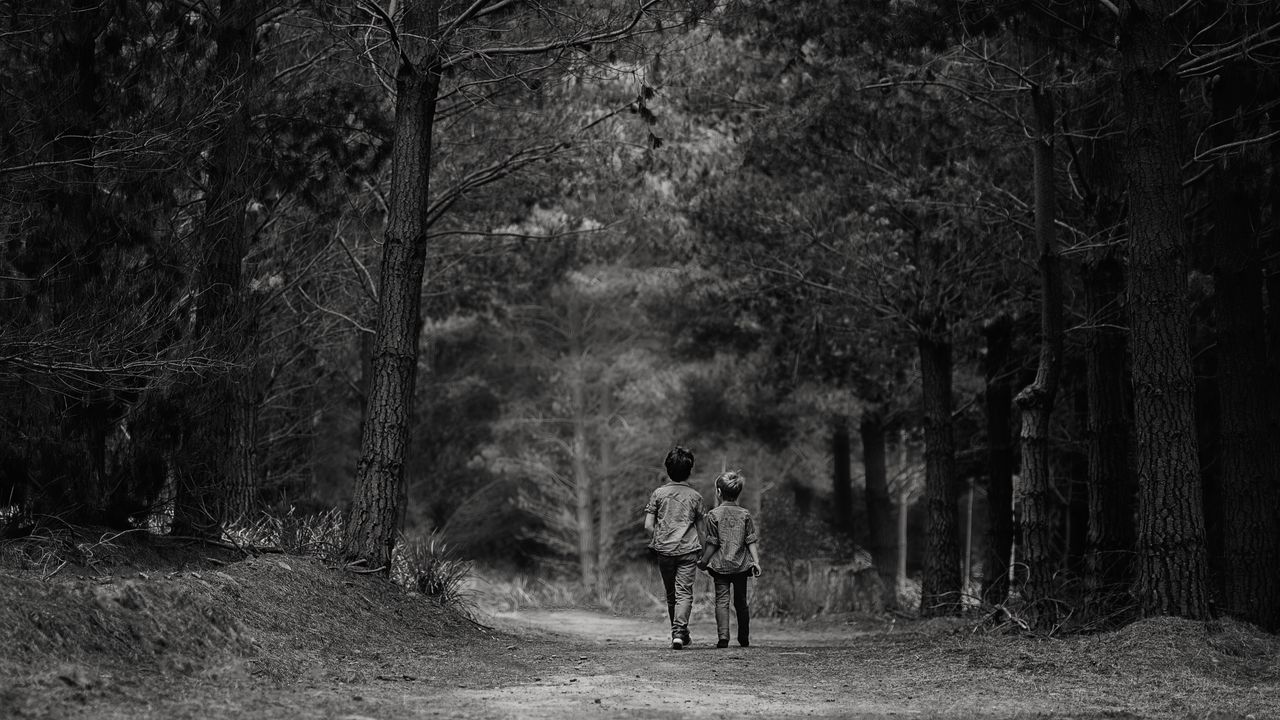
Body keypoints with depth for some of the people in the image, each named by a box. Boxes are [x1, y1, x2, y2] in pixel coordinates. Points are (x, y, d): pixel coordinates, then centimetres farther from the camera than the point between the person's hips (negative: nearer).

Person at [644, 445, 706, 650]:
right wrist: (703, 554, 14)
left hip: (664, 549, 1)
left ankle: (679, 633, 24)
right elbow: (700, 529, 6)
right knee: (684, 593, -4)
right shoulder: (695, 496, 3)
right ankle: (679, 632, -21)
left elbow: (648, 525, -2)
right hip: (688, 549, -1)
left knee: (671, 594, 14)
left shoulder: (658, 493, 2)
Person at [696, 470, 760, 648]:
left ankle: (723, 637, -17)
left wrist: (703, 561, 4)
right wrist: (756, 561, 1)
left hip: (720, 565, -3)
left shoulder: (714, 515, -6)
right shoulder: (745, 514, 2)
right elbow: (751, 541, -1)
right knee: (741, 601, 13)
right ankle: (744, 638, 20)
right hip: (741, 565, 3)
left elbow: (712, 544, -6)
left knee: (722, 600, -3)